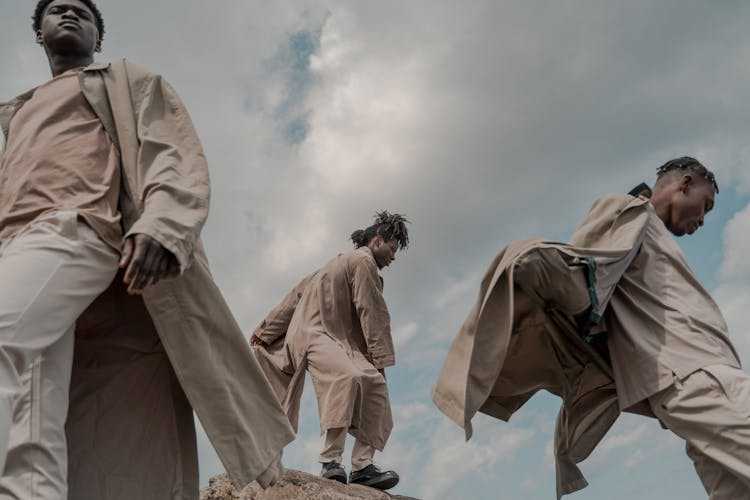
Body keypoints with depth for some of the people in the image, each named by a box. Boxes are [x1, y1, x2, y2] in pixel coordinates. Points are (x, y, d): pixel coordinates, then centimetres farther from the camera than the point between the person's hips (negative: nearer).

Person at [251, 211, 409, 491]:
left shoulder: (340, 262, 29)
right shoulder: (364, 261, 0)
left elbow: (297, 295, 26)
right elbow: (372, 313, -6)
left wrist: (266, 329, 26)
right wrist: (381, 359, -5)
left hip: (335, 339, 10)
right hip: (315, 334, -10)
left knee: (374, 385, -5)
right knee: (347, 376, -36)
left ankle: (362, 466, -14)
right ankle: (331, 461, -35)